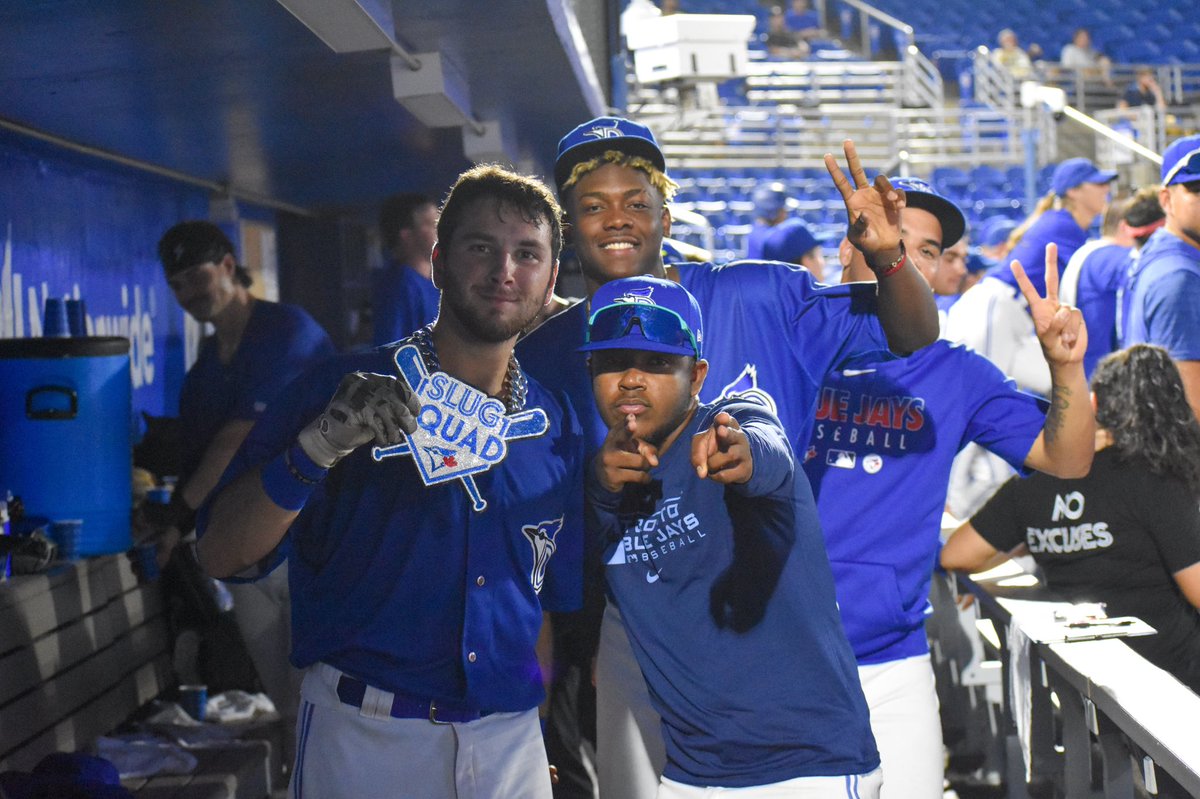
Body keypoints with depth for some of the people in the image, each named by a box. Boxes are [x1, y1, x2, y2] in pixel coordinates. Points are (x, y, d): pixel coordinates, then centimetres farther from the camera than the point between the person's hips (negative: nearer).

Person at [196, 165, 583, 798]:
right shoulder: (346, 392, -5)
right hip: (361, 739, -3)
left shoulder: (558, 430, 6)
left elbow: (559, 603, 13)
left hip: (511, 742, 3)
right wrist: (316, 450, -25)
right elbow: (221, 555, -12)